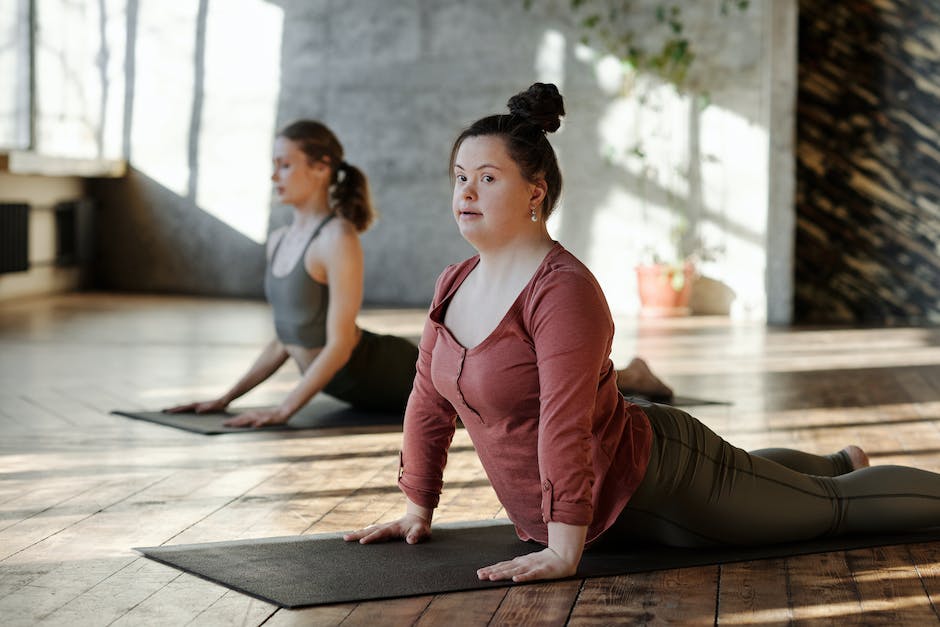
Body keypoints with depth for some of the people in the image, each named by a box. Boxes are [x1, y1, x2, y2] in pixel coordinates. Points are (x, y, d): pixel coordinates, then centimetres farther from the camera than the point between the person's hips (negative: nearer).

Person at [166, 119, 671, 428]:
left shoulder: (339, 239, -23)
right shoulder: (280, 240, 3)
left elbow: (339, 343, -26)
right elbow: (285, 339, 9)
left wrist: (285, 410, -30)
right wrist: (225, 398, 2)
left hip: (389, 373, -9)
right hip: (358, 387, 9)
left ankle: (626, 376, 25)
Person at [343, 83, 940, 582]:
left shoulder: (564, 290, -29)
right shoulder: (455, 285, -2)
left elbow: (566, 427, -35)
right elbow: (430, 403, 5)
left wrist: (564, 550, -37)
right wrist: (417, 510, 6)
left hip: (655, 482, -9)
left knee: (837, 505, 10)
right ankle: (841, 461, 65)